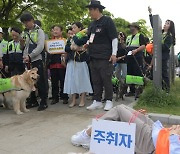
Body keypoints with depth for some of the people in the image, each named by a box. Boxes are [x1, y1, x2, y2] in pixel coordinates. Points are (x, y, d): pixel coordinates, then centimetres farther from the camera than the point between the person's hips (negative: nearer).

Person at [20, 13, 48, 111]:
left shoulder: (39, 31, -2)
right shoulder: (27, 33, 18)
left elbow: (40, 47, -12)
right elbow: (26, 47, 20)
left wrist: (29, 56, -15)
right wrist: (25, 57, 2)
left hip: (37, 60, -6)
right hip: (28, 61, 6)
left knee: (40, 82, -5)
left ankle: (43, 102, 3)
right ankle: (33, 101, 20)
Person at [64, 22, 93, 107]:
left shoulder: (85, 37, 0)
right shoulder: (71, 38, 17)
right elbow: (66, 48, 7)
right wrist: (71, 48, -10)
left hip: (81, 61, -5)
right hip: (72, 62, 5)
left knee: (82, 80, 0)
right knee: (72, 80, 5)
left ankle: (82, 100, 9)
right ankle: (74, 100, 13)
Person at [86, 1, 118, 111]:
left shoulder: (107, 21, -4)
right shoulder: (92, 24, 17)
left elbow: (114, 38, -9)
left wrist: (114, 54, -15)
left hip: (105, 57, -7)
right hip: (93, 57, 7)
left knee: (106, 80, -1)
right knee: (96, 80, 9)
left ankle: (109, 101, 10)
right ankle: (97, 101, 18)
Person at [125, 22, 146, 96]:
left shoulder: (140, 36, 4)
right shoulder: (128, 37, 25)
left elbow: (143, 46, -8)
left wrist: (136, 50, -24)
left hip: (137, 59, -7)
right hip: (129, 58, 7)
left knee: (138, 75, -9)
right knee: (130, 74, 7)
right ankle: (132, 90, 14)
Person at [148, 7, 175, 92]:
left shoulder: (169, 36, -6)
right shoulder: (160, 32, 11)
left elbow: (165, 47, -16)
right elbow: (153, 24, 13)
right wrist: (150, 13, 10)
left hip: (164, 56, -6)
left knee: (164, 72, -3)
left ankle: (167, 89, 5)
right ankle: (161, 87, 16)